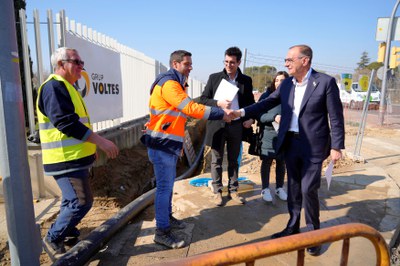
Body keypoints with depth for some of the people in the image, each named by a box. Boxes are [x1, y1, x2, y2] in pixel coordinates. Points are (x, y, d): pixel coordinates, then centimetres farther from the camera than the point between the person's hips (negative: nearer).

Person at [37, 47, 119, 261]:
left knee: (72, 201, 21)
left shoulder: (66, 87, 18)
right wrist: (99, 141, -24)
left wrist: (90, 145, 23)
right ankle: (52, 239, 11)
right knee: (81, 202, -7)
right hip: (66, 159, -11)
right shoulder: (54, 86, -15)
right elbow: (65, 123, -26)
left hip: (73, 158, 11)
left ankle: (68, 232, 39)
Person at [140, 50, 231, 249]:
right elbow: (191, 109, -23)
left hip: (168, 143, 10)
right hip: (162, 145, -10)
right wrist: (221, 114, -17)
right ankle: (162, 232, 7)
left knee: (168, 183, 18)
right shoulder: (169, 83, -16)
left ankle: (167, 217, 33)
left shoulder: (174, 84, 18)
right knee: (164, 186, -3)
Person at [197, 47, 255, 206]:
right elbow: (202, 99, -1)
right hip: (217, 124, -1)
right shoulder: (214, 78, 0)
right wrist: (218, 103, -18)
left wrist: (251, 117, -3)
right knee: (216, 161, 7)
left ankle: (233, 190, 26)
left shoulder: (246, 80, 5)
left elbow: (250, 102, 14)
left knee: (234, 160, 13)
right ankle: (217, 191, 20)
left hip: (237, 125, 2)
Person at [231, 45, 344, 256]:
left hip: (313, 145, -5)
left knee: (308, 190, -1)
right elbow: (267, 103, 4)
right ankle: (293, 227, 32)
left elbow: (336, 117, -10)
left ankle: (314, 232, 21)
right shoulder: (286, 84, 6)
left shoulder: (325, 82, -10)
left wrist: (336, 146, -12)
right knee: (293, 187, 15)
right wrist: (242, 112, -8)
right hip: (290, 143, 5)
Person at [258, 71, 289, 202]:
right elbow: (260, 115, -10)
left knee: (281, 162, 13)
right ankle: (265, 189, 21)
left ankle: (279, 188, 29)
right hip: (269, 134, -2)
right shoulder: (266, 96, -5)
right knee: (267, 162, 6)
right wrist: (274, 117, -24)